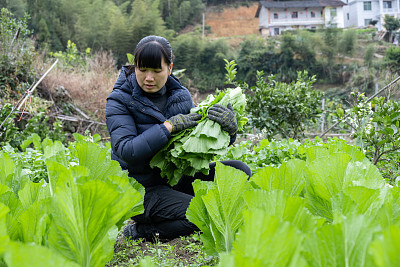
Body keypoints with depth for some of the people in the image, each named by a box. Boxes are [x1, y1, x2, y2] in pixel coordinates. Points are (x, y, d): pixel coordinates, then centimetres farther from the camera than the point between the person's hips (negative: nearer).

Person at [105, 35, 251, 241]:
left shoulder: (180, 96, 4)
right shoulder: (120, 101, -10)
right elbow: (127, 152, -22)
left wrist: (229, 129, -18)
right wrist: (169, 126, -24)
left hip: (177, 178, 6)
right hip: (142, 189, -6)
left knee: (240, 171, -6)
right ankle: (140, 230, -7)